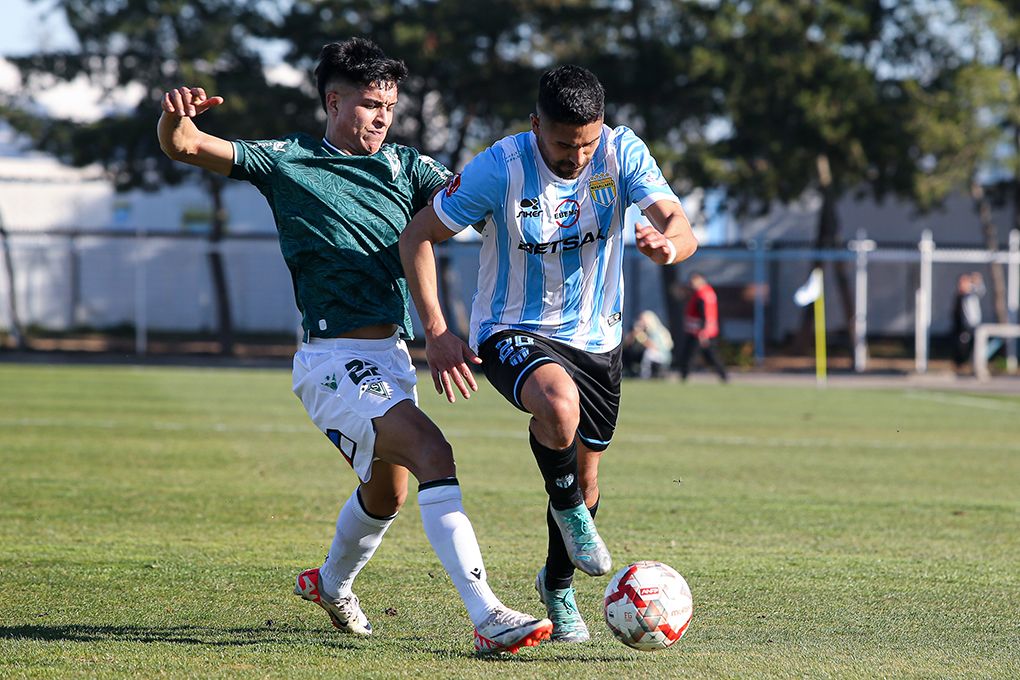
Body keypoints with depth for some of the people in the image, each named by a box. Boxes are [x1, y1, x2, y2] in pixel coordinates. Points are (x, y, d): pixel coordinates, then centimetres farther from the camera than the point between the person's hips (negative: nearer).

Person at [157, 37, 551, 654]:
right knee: (433, 453, -25)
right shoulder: (287, 162, 0)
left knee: (387, 492, 24)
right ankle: (487, 618, -32)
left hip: (391, 357, 7)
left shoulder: (406, 166, 11)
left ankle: (332, 582, 55)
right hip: (334, 357, -7)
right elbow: (184, 147, -4)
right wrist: (178, 117, -28)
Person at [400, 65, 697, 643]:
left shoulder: (622, 153, -14)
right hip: (513, 331, -4)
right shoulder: (499, 168, -20)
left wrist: (669, 242, -48)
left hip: (597, 336, 4)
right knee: (559, 404, -36)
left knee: (585, 473, 12)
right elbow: (417, 236, -10)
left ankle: (558, 584, 41)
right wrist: (436, 331, -19)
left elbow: (682, 230, -22)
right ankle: (567, 506, -5)